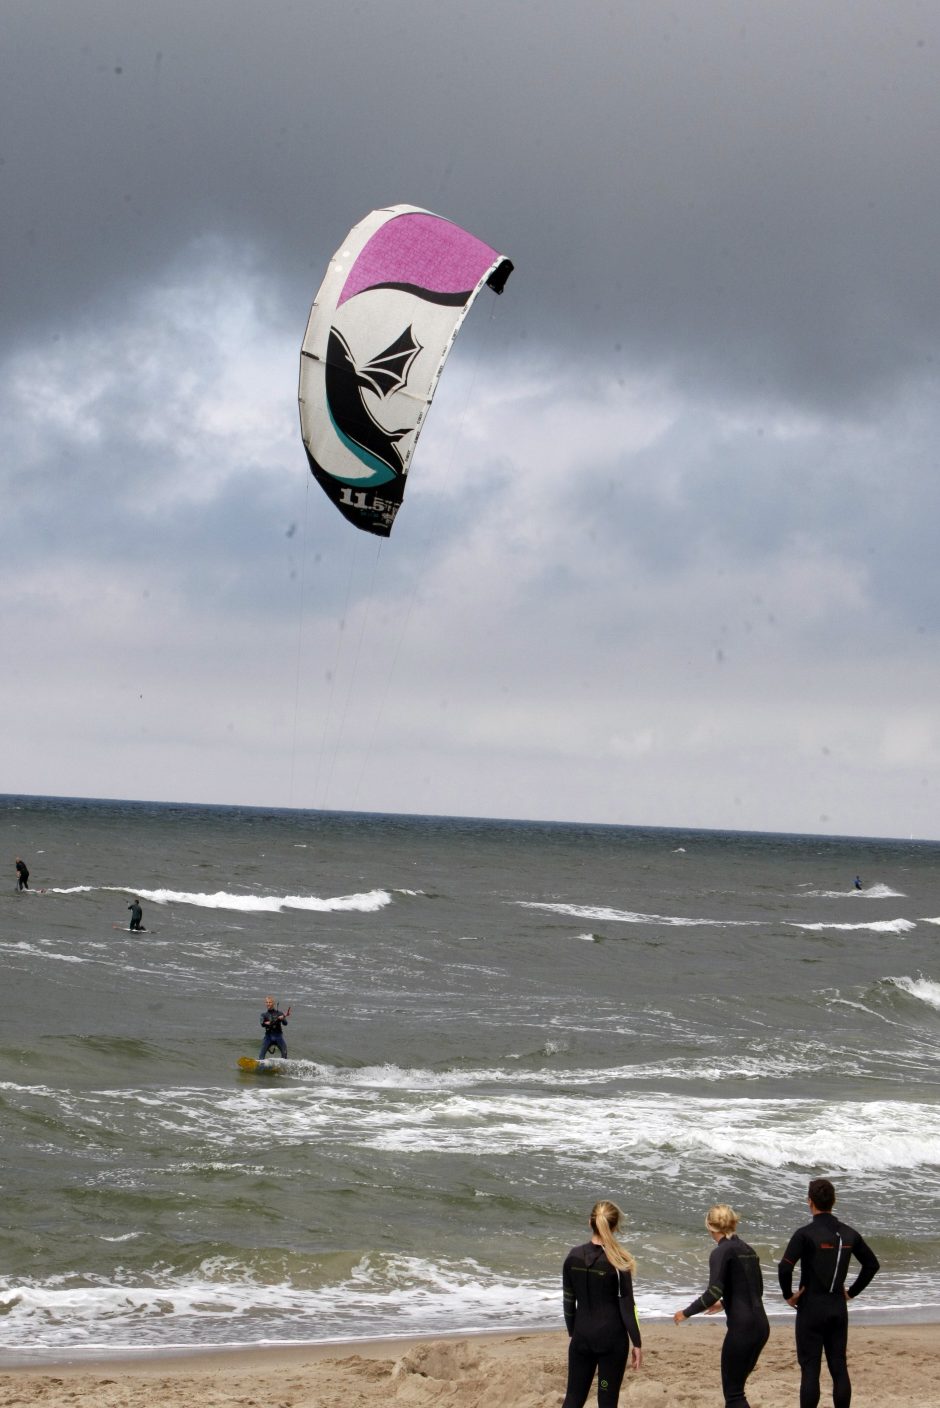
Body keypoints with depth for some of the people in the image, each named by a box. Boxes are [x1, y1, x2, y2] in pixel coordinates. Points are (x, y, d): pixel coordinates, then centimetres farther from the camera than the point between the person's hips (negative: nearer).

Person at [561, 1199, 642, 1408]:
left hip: (582, 1336, 4)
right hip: (612, 1338, -4)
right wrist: (636, 1342, -2)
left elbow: (569, 1301, 6)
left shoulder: (573, 1257, -1)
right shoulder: (618, 1262, -13)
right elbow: (627, 1306, -10)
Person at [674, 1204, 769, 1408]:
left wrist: (686, 1313, -5)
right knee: (736, 1385, 19)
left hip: (742, 1328, -8)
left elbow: (713, 1292, -19)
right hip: (761, 1326, 8)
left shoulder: (721, 1253, -9)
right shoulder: (748, 1250, 15)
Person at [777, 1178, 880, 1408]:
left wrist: (788, 1295, -8)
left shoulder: (806, 1234, -13)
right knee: (839, 1367, 9)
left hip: (812, 1307, -5)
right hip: (839, 1308, 5)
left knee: (810, 1369, -1)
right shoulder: (849, 1234, 4)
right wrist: (852, 1292, 17)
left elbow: (785, 1268, -23)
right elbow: (872, 1264, 14)